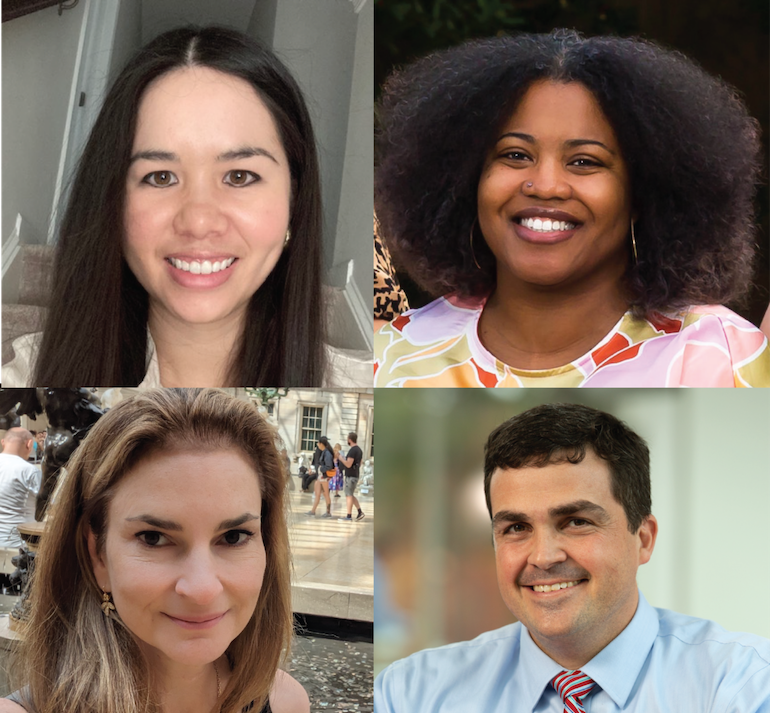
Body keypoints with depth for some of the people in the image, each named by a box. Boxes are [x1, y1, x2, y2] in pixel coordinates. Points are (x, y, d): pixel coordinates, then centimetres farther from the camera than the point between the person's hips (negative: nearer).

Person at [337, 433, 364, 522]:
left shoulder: (352, 450, -18)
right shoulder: (359, 450, 12)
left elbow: (348, 464, -24)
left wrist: (342, 459, -8)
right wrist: (346, 459, 21)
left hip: (350, 476, -9)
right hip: (355, 475, 9)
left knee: (349, 495, -4)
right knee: (351, 495, 17)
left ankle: (349, 517, -2)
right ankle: (360, 512, 15)